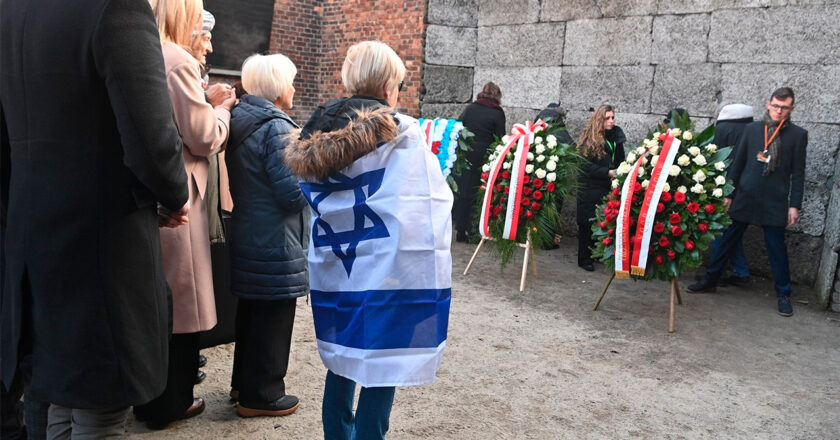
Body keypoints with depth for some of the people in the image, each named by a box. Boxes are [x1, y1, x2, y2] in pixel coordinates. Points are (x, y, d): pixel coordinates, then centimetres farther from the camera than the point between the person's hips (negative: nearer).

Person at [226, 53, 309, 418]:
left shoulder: (240, 121, 10)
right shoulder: (277, 128, -18)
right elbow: (293, 192, -23)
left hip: (246, 234, 9)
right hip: (276, 242, -9)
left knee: (250, 311, 20)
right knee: (272, 317, 3)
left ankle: (243, 381, 35)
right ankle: (261, 395, 16)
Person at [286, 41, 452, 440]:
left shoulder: (317, 136, 8)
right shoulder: (402, 134, -10)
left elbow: (315, 204, 13)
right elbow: (432, 207, -13)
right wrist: (431, 268, -5)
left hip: (331, 272, 7)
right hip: (388, 274, -6)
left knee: (343, 363, 20)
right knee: (383, 369, 5)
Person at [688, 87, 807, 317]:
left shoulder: (797, 135, 0)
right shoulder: (752, 129, 5)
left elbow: (798, 173, 1)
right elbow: (738, 162, 8)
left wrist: (795, 205, -4)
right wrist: (728, 194, 5)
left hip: (775, 203, -2)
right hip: (744, 198, 2)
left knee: (777, 248, 4)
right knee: (727, 240, 8)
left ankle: (783, 294, 18)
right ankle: (710, 279, 21)